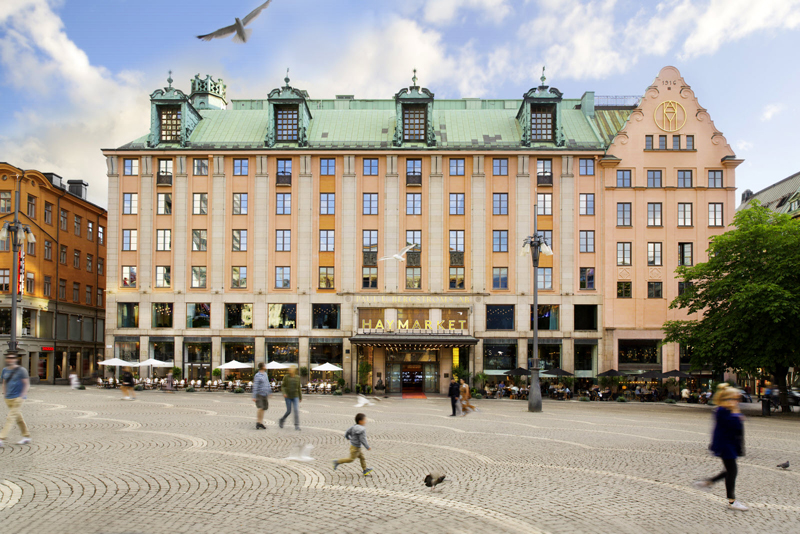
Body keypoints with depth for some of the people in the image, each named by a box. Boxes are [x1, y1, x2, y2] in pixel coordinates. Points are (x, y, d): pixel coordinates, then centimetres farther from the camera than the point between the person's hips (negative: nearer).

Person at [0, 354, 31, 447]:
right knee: (18, 418, 13)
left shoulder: (21, 370, -8)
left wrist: (22, 395, -14)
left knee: (10, 418, -12)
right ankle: (26, 437, 21)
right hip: (8, 399, 7)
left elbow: (27, 384, -7)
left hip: (17, 398, -7)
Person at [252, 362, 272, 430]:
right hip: (259, 394, -8)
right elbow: (255, 387, -16)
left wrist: (269, 392, 25)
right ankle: (257, 422, 2)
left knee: (263, 408, 9)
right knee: (260, 408, -14)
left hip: (265, 394, 8)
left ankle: (261, 423, 17)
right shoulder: (257, 376, -14)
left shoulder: (265, 374, 11)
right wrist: (254, 397, -18)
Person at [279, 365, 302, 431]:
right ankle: (281, 420, 29)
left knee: (296, 410, -10)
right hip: (288, 396, -2)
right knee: (289, 411, 2)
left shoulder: (297, 377, 3)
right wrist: (284, 393, -19)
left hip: (295, 396, 2)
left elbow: (299, 388, 10)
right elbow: (282, 386, -1)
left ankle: (297, 426, -7)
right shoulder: (286, 377, -4)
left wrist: (300, 397, 11)